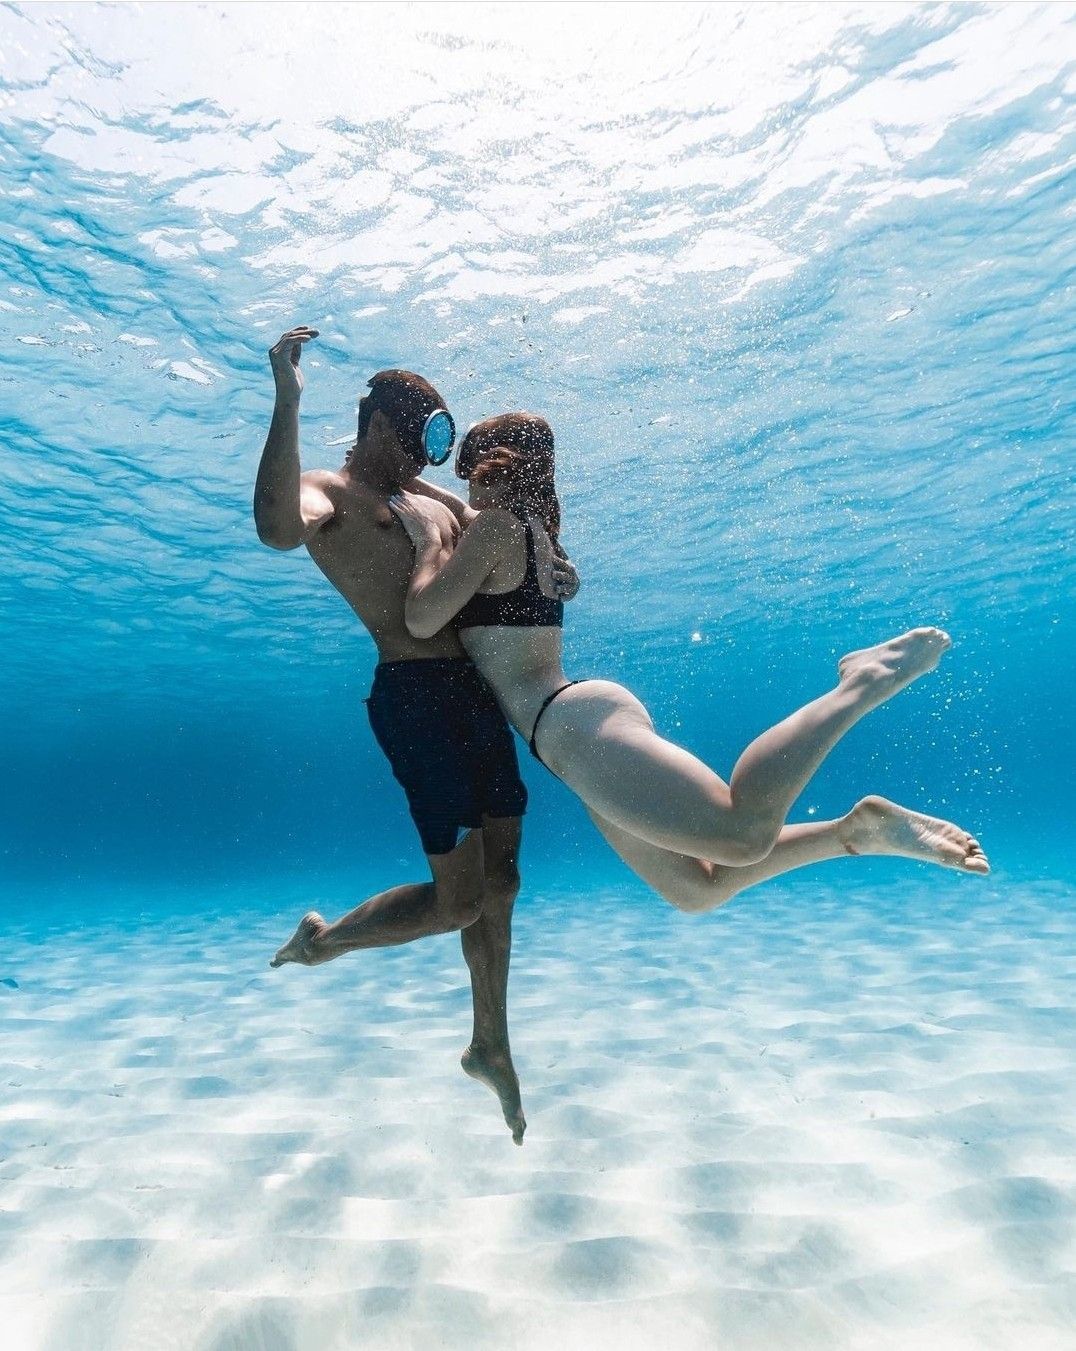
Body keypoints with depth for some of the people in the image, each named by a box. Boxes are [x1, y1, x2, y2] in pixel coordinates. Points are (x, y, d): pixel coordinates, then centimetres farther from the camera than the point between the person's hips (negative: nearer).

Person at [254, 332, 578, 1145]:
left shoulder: (431, 496, 20)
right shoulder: (326, 493, -3)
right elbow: (280, 531, -27)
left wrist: (558, 572, 4)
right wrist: (287, 400, -25)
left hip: (479, 690, 8)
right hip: (416, 696, -8)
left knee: (501, 881, 14)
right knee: (458, 900, -5)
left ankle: (491, 1046, 34)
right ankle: (322, 940, 24)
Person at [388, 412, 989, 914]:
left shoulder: (494, 525, -1)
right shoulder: (527, 529, 26)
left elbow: (422, 618, -10)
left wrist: (429, 537, 3)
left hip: (575, 721, -10)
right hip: (575, 725, 10)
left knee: (745, 834, -24)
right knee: (700, 889, 9)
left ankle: (860, 686, -10)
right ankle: (858, 829, 2)